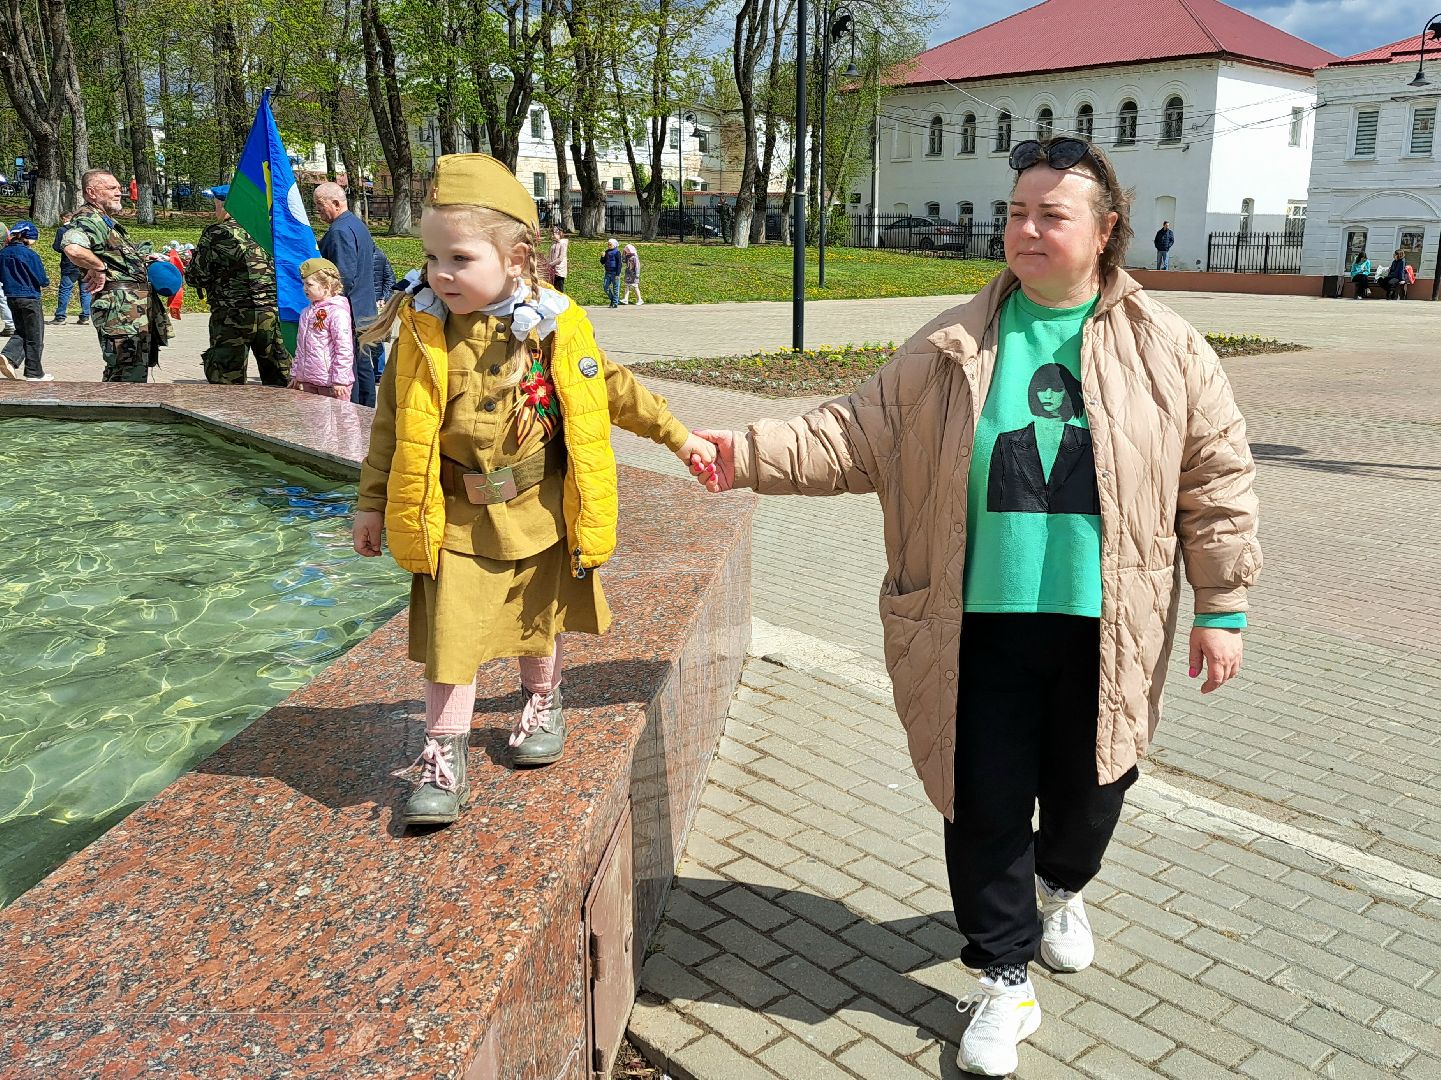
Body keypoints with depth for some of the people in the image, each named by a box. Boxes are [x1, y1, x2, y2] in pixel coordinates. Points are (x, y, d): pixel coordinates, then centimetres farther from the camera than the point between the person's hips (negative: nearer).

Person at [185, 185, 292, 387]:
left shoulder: (215, 234, -5)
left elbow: (196, 277, -3)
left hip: (232, 316, -4)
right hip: (272, 312, 4)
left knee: (227, 383, 5)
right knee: (279, 376, 12)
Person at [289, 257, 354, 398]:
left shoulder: (338, 312, -12)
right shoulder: (306, 313, 15)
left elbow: (344, 349, -17)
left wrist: (340, 380, -19)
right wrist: (296, 374, 21)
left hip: (330, 382, -8)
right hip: (308, 381, 8)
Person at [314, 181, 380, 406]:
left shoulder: (340, 231, -17)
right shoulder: (359, 225, 14)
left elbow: (345, 277, -22)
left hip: (347, 312, -10)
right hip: (365, 310, 10)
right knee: (363, 364, 14)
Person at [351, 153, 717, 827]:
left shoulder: (556, 325, -10)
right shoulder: (422, 328, -9)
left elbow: (613, 389, 4)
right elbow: (393, 422, 1)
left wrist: (677, 436, 6)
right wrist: (373, 503, 4)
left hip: (537, 512, 1)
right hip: (455, 519, 0)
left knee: (539, 621, 18)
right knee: (451, 636, -2)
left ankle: (542, 704, 46)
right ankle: (444, 759, 14)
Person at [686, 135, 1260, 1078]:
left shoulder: (1167, 350, 1)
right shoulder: (951, 349, 1)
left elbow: (1217, 482, 3)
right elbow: (856, 438, 0)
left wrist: (1222, 608, 2)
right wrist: (748, 457, -11)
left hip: (1105, 634, 1)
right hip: (980, 626, 0)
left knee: (1088, 793, 16)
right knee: (986, 805, 6)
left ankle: (1060, 885, 52)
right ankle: (1007, 982, 27)